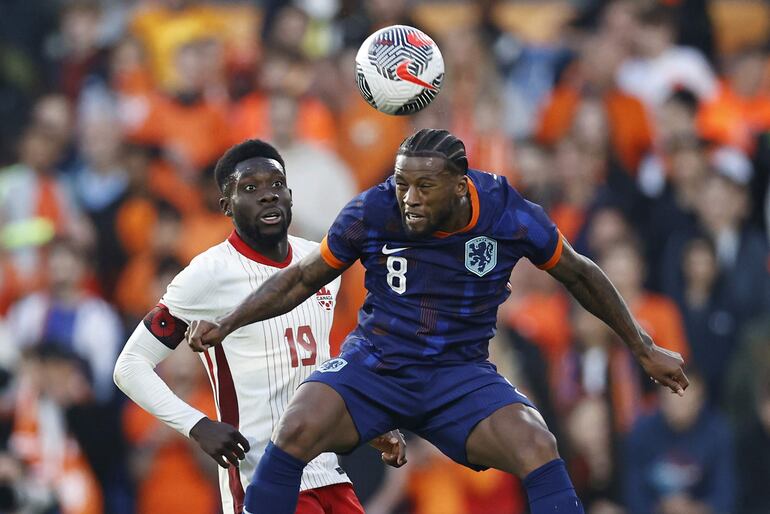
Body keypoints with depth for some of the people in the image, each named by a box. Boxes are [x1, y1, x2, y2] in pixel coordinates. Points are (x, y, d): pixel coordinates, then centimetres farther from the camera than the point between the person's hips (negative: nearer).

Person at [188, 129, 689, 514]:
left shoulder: (508, 214, -13)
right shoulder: (371, 213, -13)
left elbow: (579, 274, 5)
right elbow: (301, 280, 3)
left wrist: (645, 348, 11)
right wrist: (225, 325, -6)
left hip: (461, 373, 0)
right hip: (374, 363, 0)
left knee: (538, 448, -27)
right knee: (296, 431, -28)